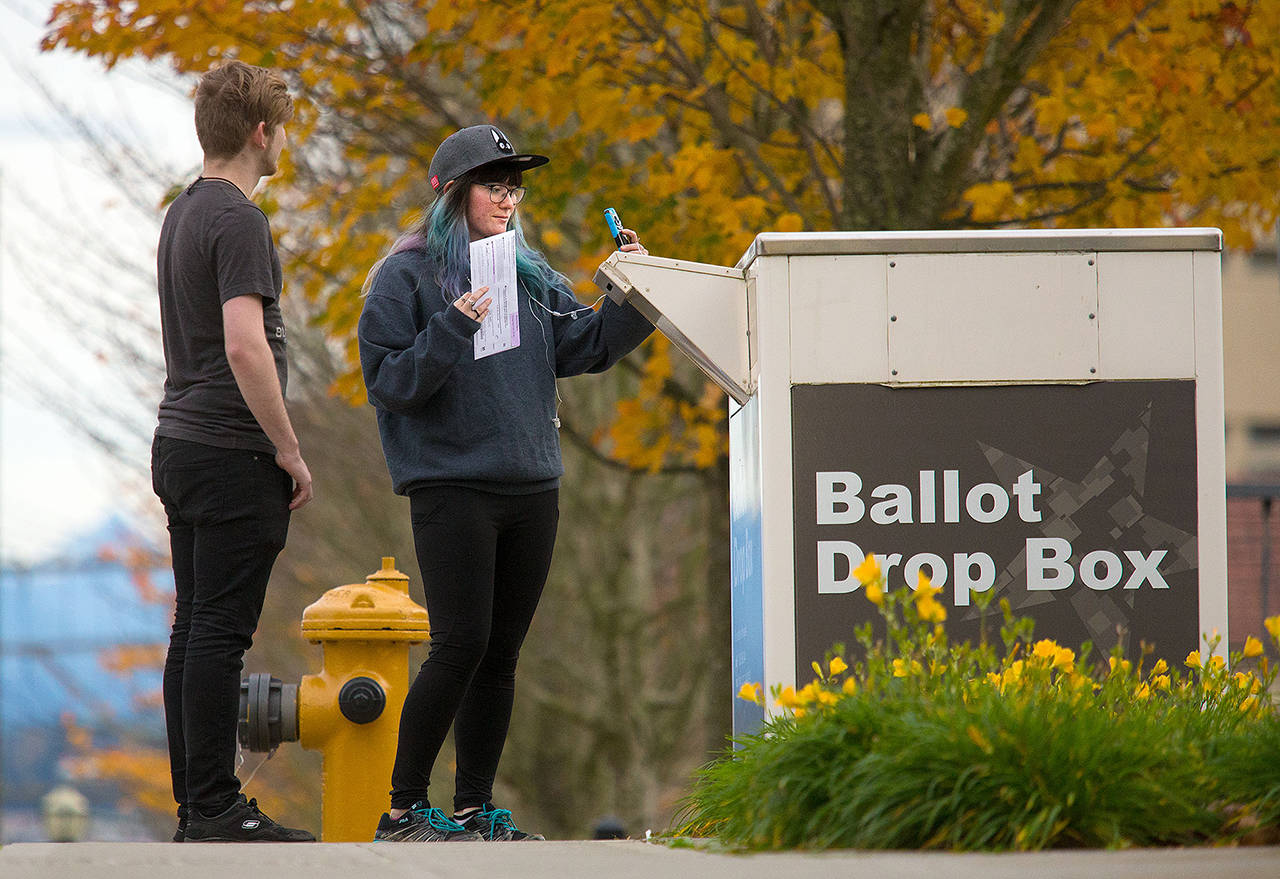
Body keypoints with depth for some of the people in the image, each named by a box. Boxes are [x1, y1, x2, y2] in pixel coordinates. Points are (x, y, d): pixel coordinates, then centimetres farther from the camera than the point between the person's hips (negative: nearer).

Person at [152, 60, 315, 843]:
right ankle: (216, 810, -9)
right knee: (221, 632, -8)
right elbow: (245, 347, -24)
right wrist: (291, 454, -16)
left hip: (180, 447, 10)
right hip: (234, 456, -10)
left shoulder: (184, 213, 15)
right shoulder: (238, 220, -15)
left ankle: (195, 806, 12)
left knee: (195, 628, 9)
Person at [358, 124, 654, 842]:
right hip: (452, 491, -6)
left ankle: (476, 809, 14)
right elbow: (391, 383, -9)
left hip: (533, 488, 6)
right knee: (462, 643, -12)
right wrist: (453, 330, -21)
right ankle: (403, 811, -4)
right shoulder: (408, 276, -4)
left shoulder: (529, 274, 14)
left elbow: (584, 345, 11)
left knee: (502, 652, 7)